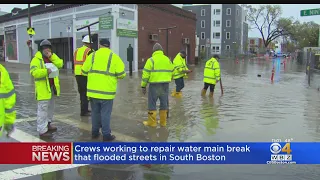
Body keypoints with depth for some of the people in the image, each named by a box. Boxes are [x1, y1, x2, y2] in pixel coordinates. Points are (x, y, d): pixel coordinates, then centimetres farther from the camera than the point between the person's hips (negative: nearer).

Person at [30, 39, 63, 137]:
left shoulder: (52, 58, 13)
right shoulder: (36, 59, -8)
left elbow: (60, 64, -3)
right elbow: (34, 72, -19)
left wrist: (51, 56, -12)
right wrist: (46, 71, -31)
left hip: (52, 87, 8)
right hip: (43, 88, -7)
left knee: (50, 107, 19)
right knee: (43, 109, -7)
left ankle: (47, 124, 35)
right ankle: (42, 130, -3)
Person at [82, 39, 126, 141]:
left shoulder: (92, 55, 5)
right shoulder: (114, 57, -3)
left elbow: (84, 71, 9)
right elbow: (121, 74, -7)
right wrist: (114, 75, 15)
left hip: (93, 90, 3)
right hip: (106, 91, -3)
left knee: (95, 112, 16)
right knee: (105, 114, 4)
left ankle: (95, 132, 26)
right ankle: (106, 135, 9)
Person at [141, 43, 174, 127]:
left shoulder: (151, 60, -5)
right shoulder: (167, 59, 10)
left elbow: (146, 74, -8)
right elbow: (171, 72, 14)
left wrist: (143, 86, -2)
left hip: (154, 85, -4)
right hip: (165, 85, 5)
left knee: (152, 103, 5)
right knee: (164, 103, 12)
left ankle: (152, 122, 10)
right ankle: (163, 122, 19)